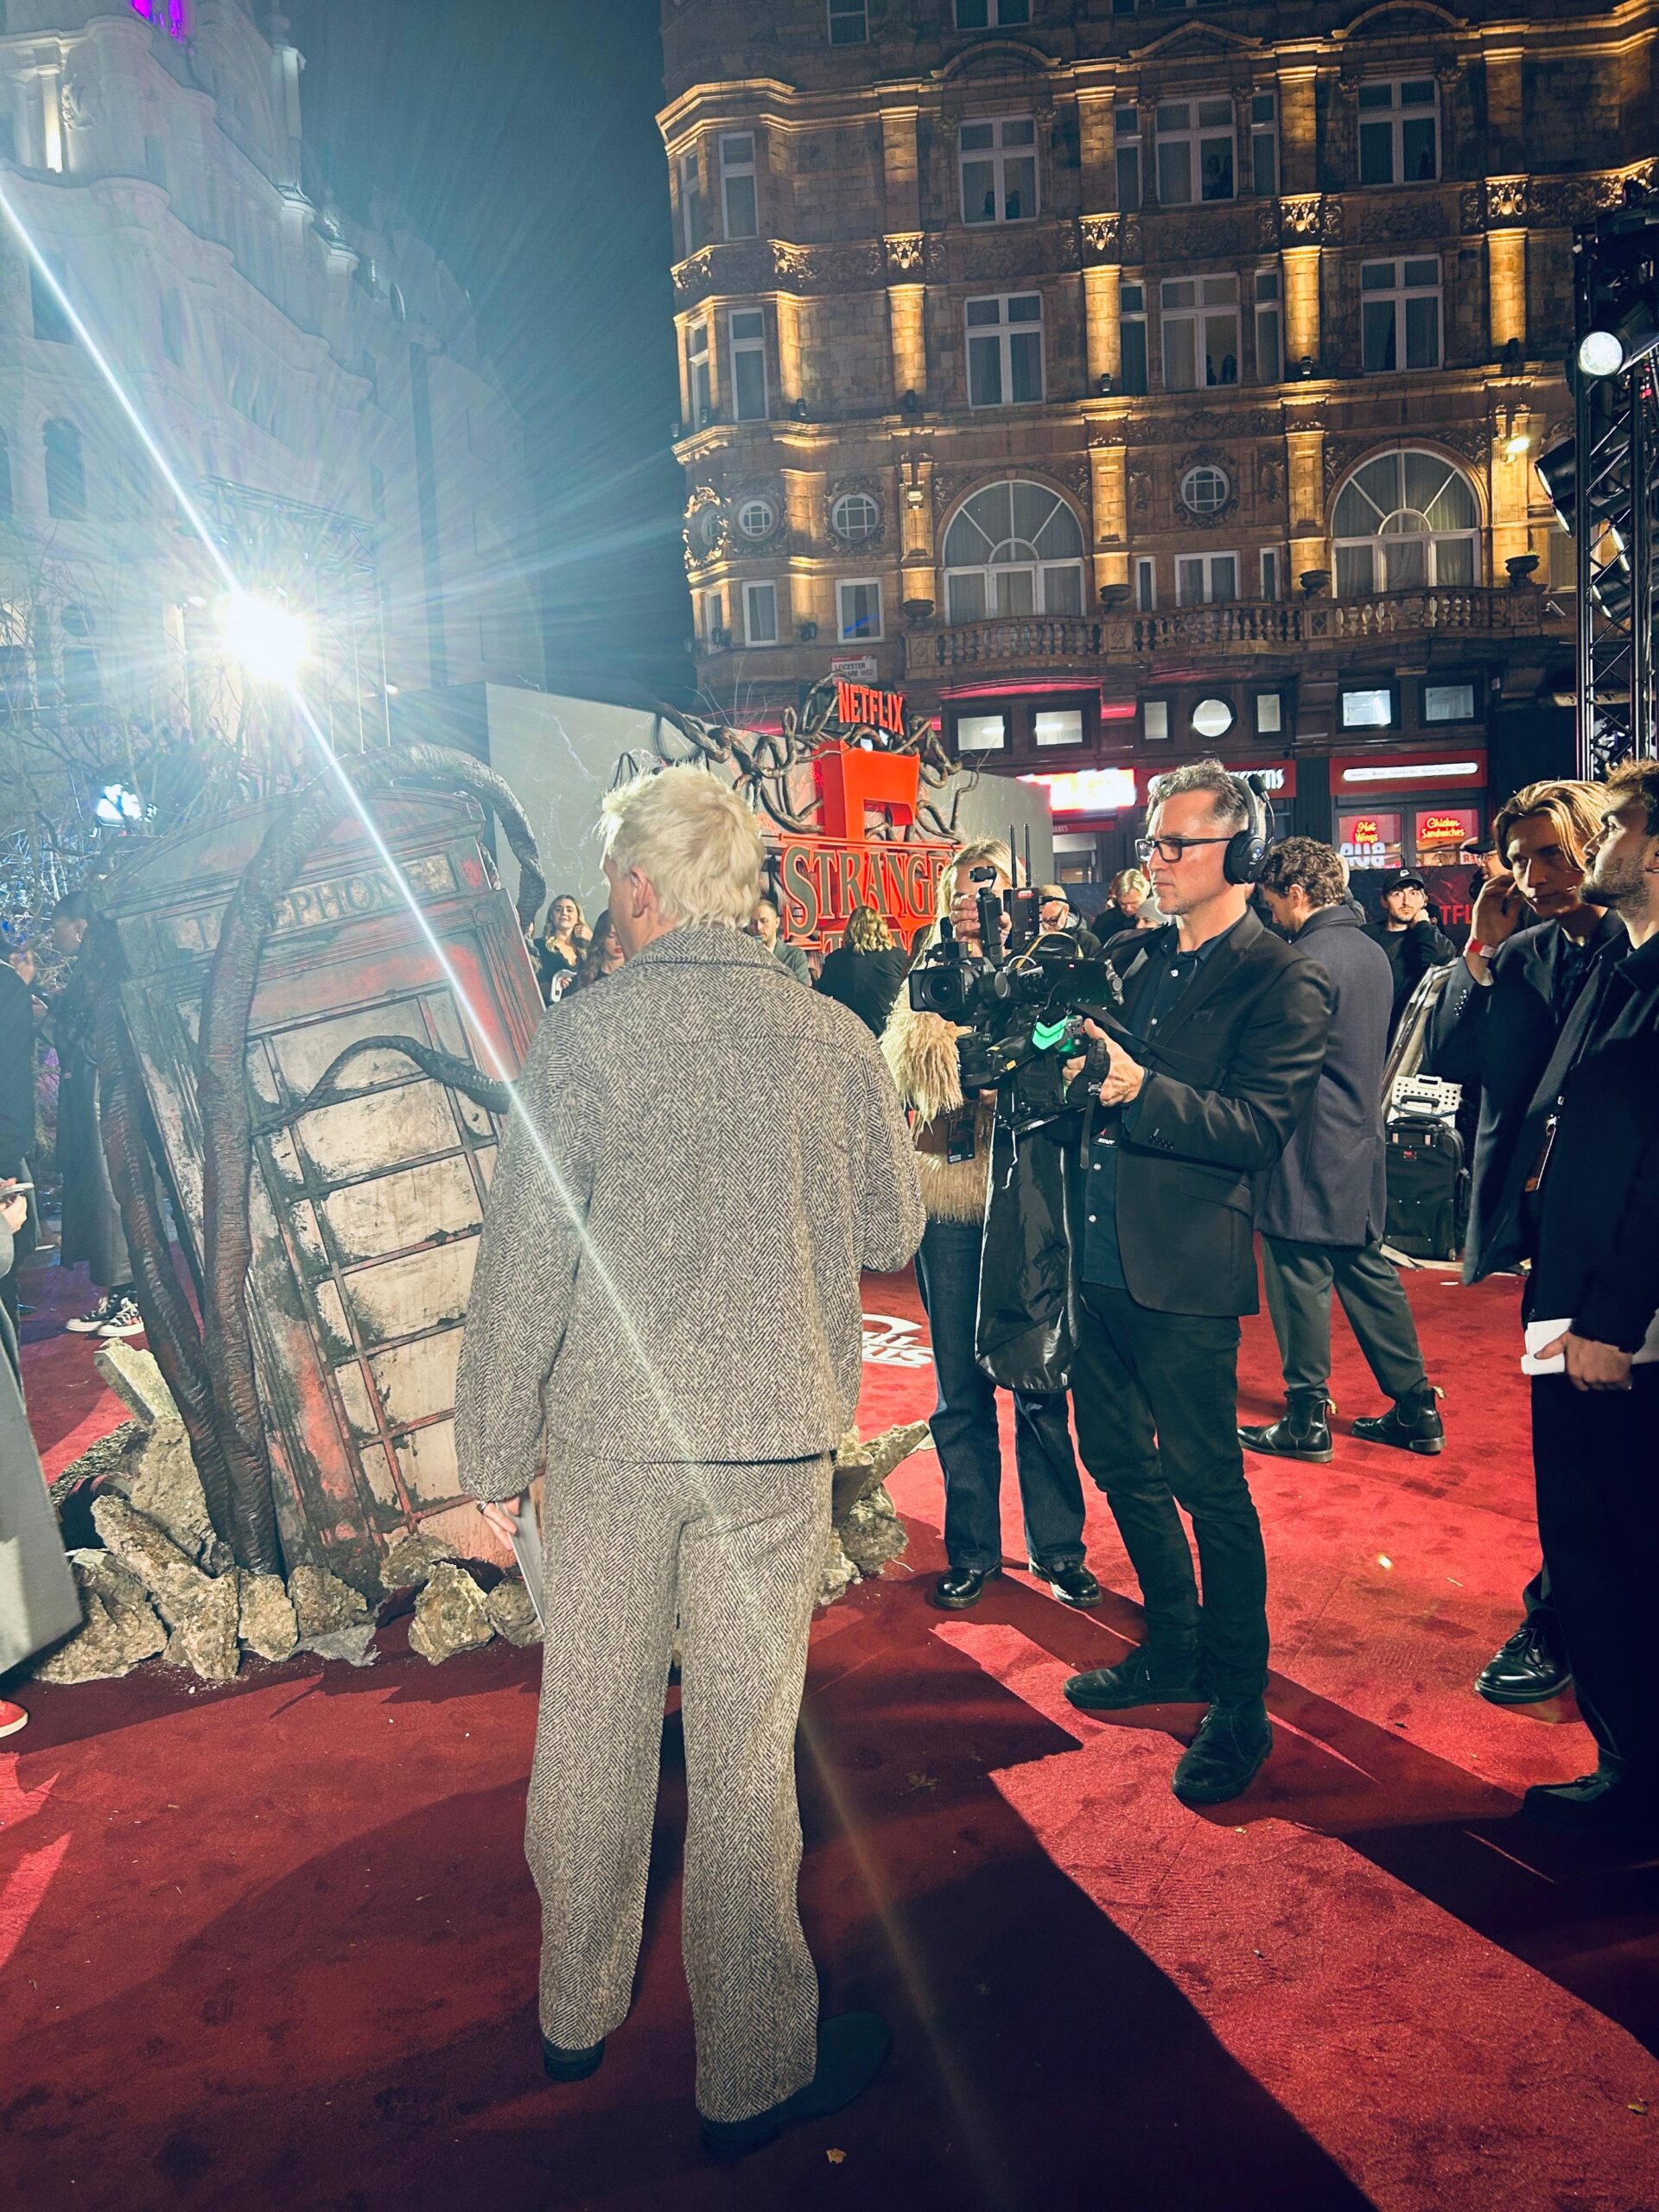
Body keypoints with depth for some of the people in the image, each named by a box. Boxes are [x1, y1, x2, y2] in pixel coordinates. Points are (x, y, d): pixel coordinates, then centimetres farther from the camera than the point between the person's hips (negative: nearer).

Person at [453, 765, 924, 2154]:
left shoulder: (581, 1039, -10)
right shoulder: (835, 1040, -5)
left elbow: (524, 1266, -10)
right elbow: (895, 1233, 6)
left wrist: (496, 1457, 0)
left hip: (606, 1437, 0)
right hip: (775, 1433, 0)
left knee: (592, 1727, 18)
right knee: (743, 1750, 11)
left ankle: (580, 2009, 39)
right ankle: (754, 2068, 26)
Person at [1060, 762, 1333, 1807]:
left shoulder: (1284, 982, -9)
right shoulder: (1138, 958, 12)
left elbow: (1259, 1128, -18)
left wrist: (1143, 1089, -30)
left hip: (1184, 1271, -8)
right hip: (1104, 1259, 8)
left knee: (1208, 1483, 1)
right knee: (1119, 1459, 18)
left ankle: (1240, 1702, 18)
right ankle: (1176, 1647, 37)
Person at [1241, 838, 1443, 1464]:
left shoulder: (1308, 960, -18)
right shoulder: (1373, 952, 11)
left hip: (1310, 1150, -9)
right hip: (1363, 1141, 9)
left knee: (1300, 1279, 1)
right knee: (1367, 1271, 15)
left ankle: (1306, 1421, 10)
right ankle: (1416, 1410, 21)